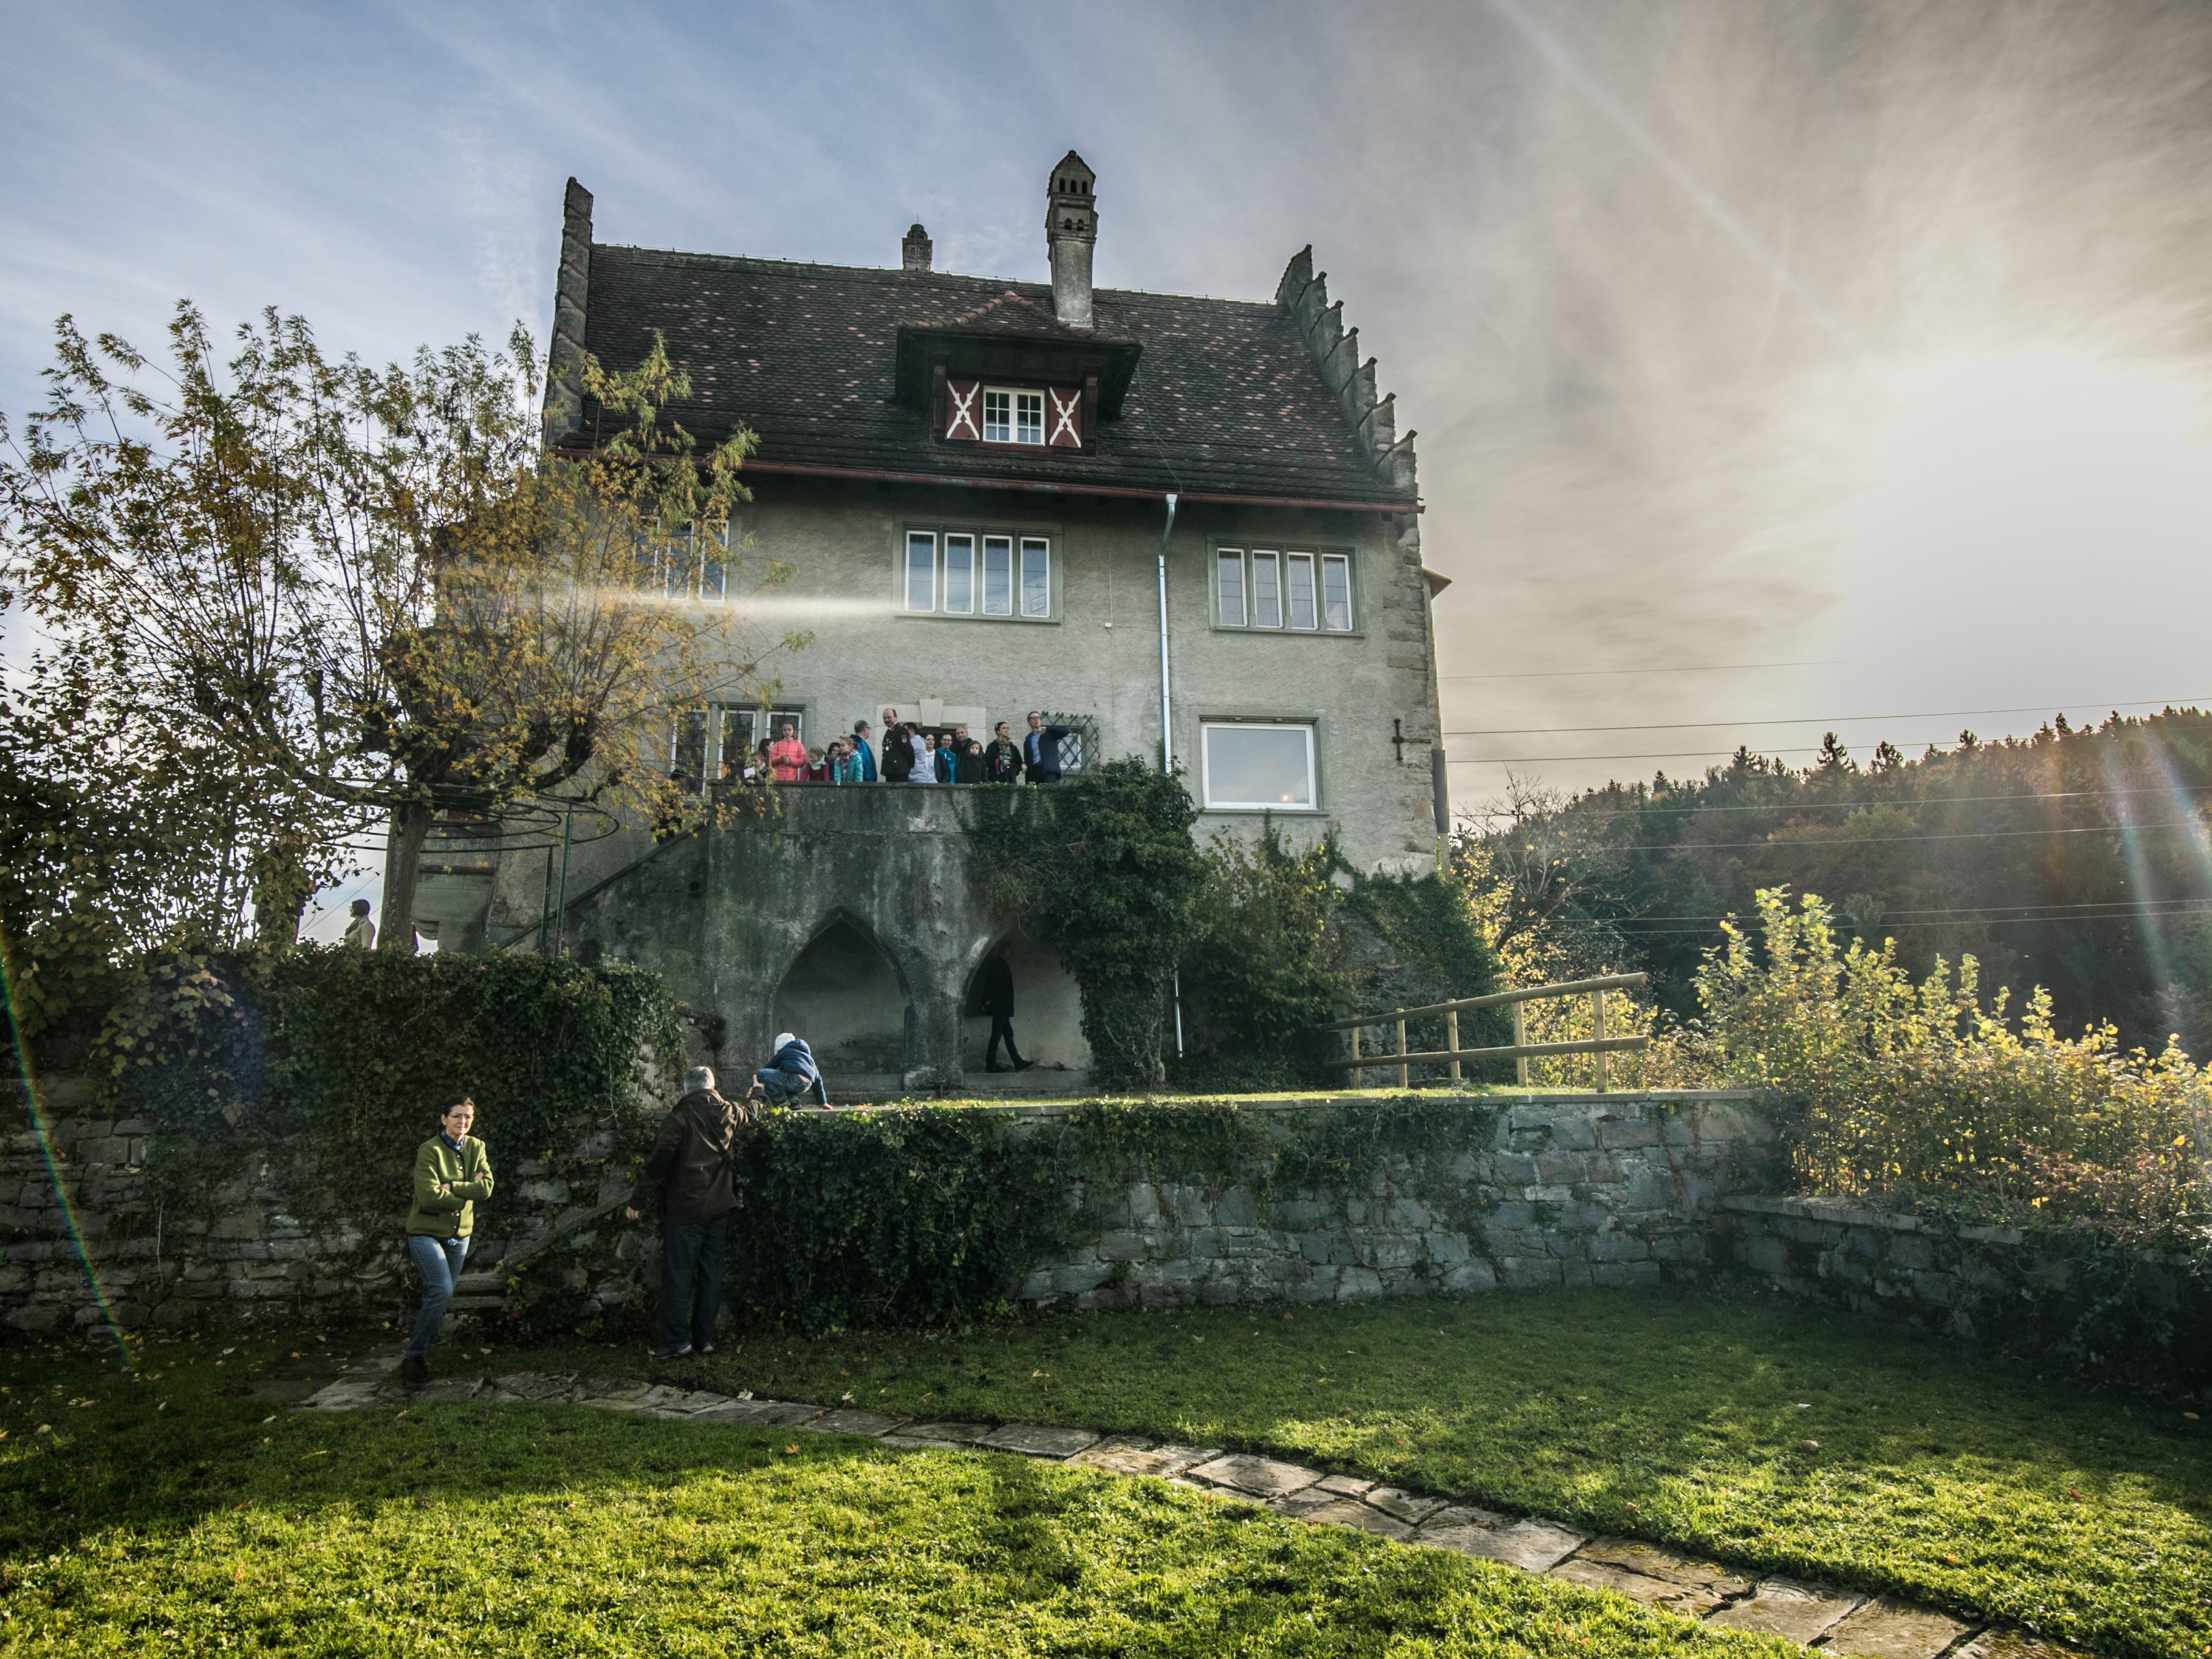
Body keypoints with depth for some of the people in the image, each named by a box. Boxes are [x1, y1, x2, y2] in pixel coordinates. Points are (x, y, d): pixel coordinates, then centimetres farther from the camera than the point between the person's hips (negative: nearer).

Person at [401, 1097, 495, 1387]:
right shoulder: (430, 1151, -15)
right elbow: (429, 1195, -24)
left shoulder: (476, 1148, 1)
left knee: (440, 1297, 14)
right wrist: (467, 1192, -15)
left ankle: (421, 1350, 36)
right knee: (442, 1291, -19)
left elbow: (486, 1187, -11)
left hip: (459, 1234, 6)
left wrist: (450, 1187, -20)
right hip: (426, 1232, -6)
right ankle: (413, 1357, -7)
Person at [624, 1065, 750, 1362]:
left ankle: (677, 1340, 2)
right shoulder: (729, 1113, 4)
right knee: (711, 1274, 11)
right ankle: (705, 1339, 14)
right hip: (719, 1208, 5)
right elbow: (752, 1115, 27)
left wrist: (638, 1200, -10)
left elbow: (658, 1162, -17)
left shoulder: (678, 1118, -12)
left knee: (678, 1276, 2)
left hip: (684, 1210, -5)